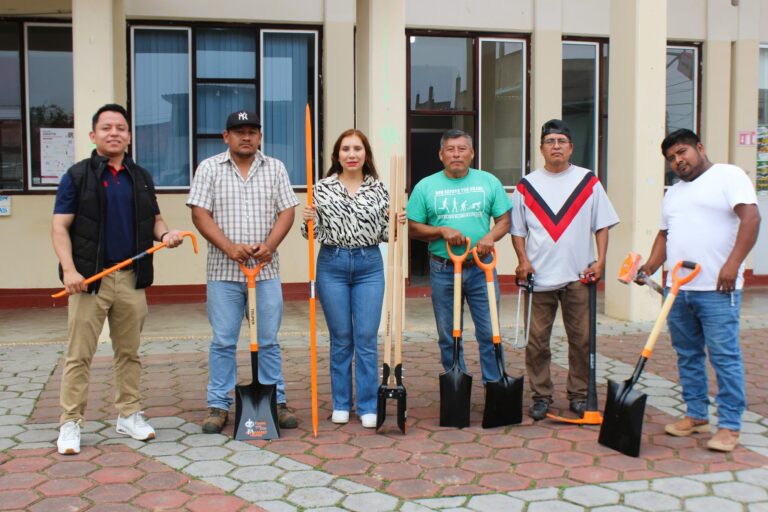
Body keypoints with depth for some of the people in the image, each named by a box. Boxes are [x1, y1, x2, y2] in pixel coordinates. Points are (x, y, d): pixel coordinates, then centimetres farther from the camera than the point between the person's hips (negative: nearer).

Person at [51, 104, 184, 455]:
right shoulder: (77, 176, 0)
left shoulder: (141, 177, 12)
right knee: (79, 355, 0)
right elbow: (60, 227, -4)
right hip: (90, 278, -4)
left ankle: (129, 415, 23)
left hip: (131, 279, 4)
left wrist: (165, 234, -5)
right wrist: (68, 269, -17)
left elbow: (154, 219, 19)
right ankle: (70, 423, 8)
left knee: (129, 352, 12)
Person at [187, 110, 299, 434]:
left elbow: (286, 212, 4)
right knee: (223, 342, 3)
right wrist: (229, 247, -16)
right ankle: (218, 406, 13)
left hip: (266, 270, 2)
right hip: (223, 272, -1)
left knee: (269, 341, 7)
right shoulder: (209, 168, 4)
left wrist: (269, 245, -13)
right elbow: (200, 214, -4)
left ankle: (276, 402, 17)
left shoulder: (275, 168, 10)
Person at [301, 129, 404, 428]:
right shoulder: (322, 188, 1)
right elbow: (313, 234, 5)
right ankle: (341, 404, 20)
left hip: (369, 265, 1)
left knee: (366, 338, 0)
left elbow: (384, 234, 10)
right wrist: (309, 222, -16)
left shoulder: (378, 189, 5)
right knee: (340, 338, 7)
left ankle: (368, 406, 10)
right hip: (332, 264, 0)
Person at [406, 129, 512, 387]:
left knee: (490, 332, -1)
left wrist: (490, 236, -14)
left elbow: (504, 220, 7)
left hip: (481, 268, 0)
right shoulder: (425, 187, 3)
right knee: (448, 336, 9)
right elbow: (414, 228, 3)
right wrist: (443, 231, -13)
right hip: (443, 270, 0)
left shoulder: (489, 182, 5)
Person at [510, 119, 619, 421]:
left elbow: (602, 225, 6)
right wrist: (523, 260, -5)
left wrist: (600, 261, -5)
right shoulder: (527, 186, 8)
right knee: (537, 340, 2)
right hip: (539, 277, 0)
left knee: (582, 339, 4)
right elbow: (517, 229, 10)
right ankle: (540, 396, 14)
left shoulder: (588, 182, 7)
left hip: (578, 275, 0)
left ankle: (579, 395, 17)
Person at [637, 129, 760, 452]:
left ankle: (730, 425, 2)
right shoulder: (673, 193, 21)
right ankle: (696, 415, 24)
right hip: (677, 288, 7)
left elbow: (751, 217, -13)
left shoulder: (729, 176, -3)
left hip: (716, 289, -7)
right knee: (688, 355, 13)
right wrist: (650, 267, 8)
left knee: (724, 356, -4)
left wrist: (732, 263, -22)